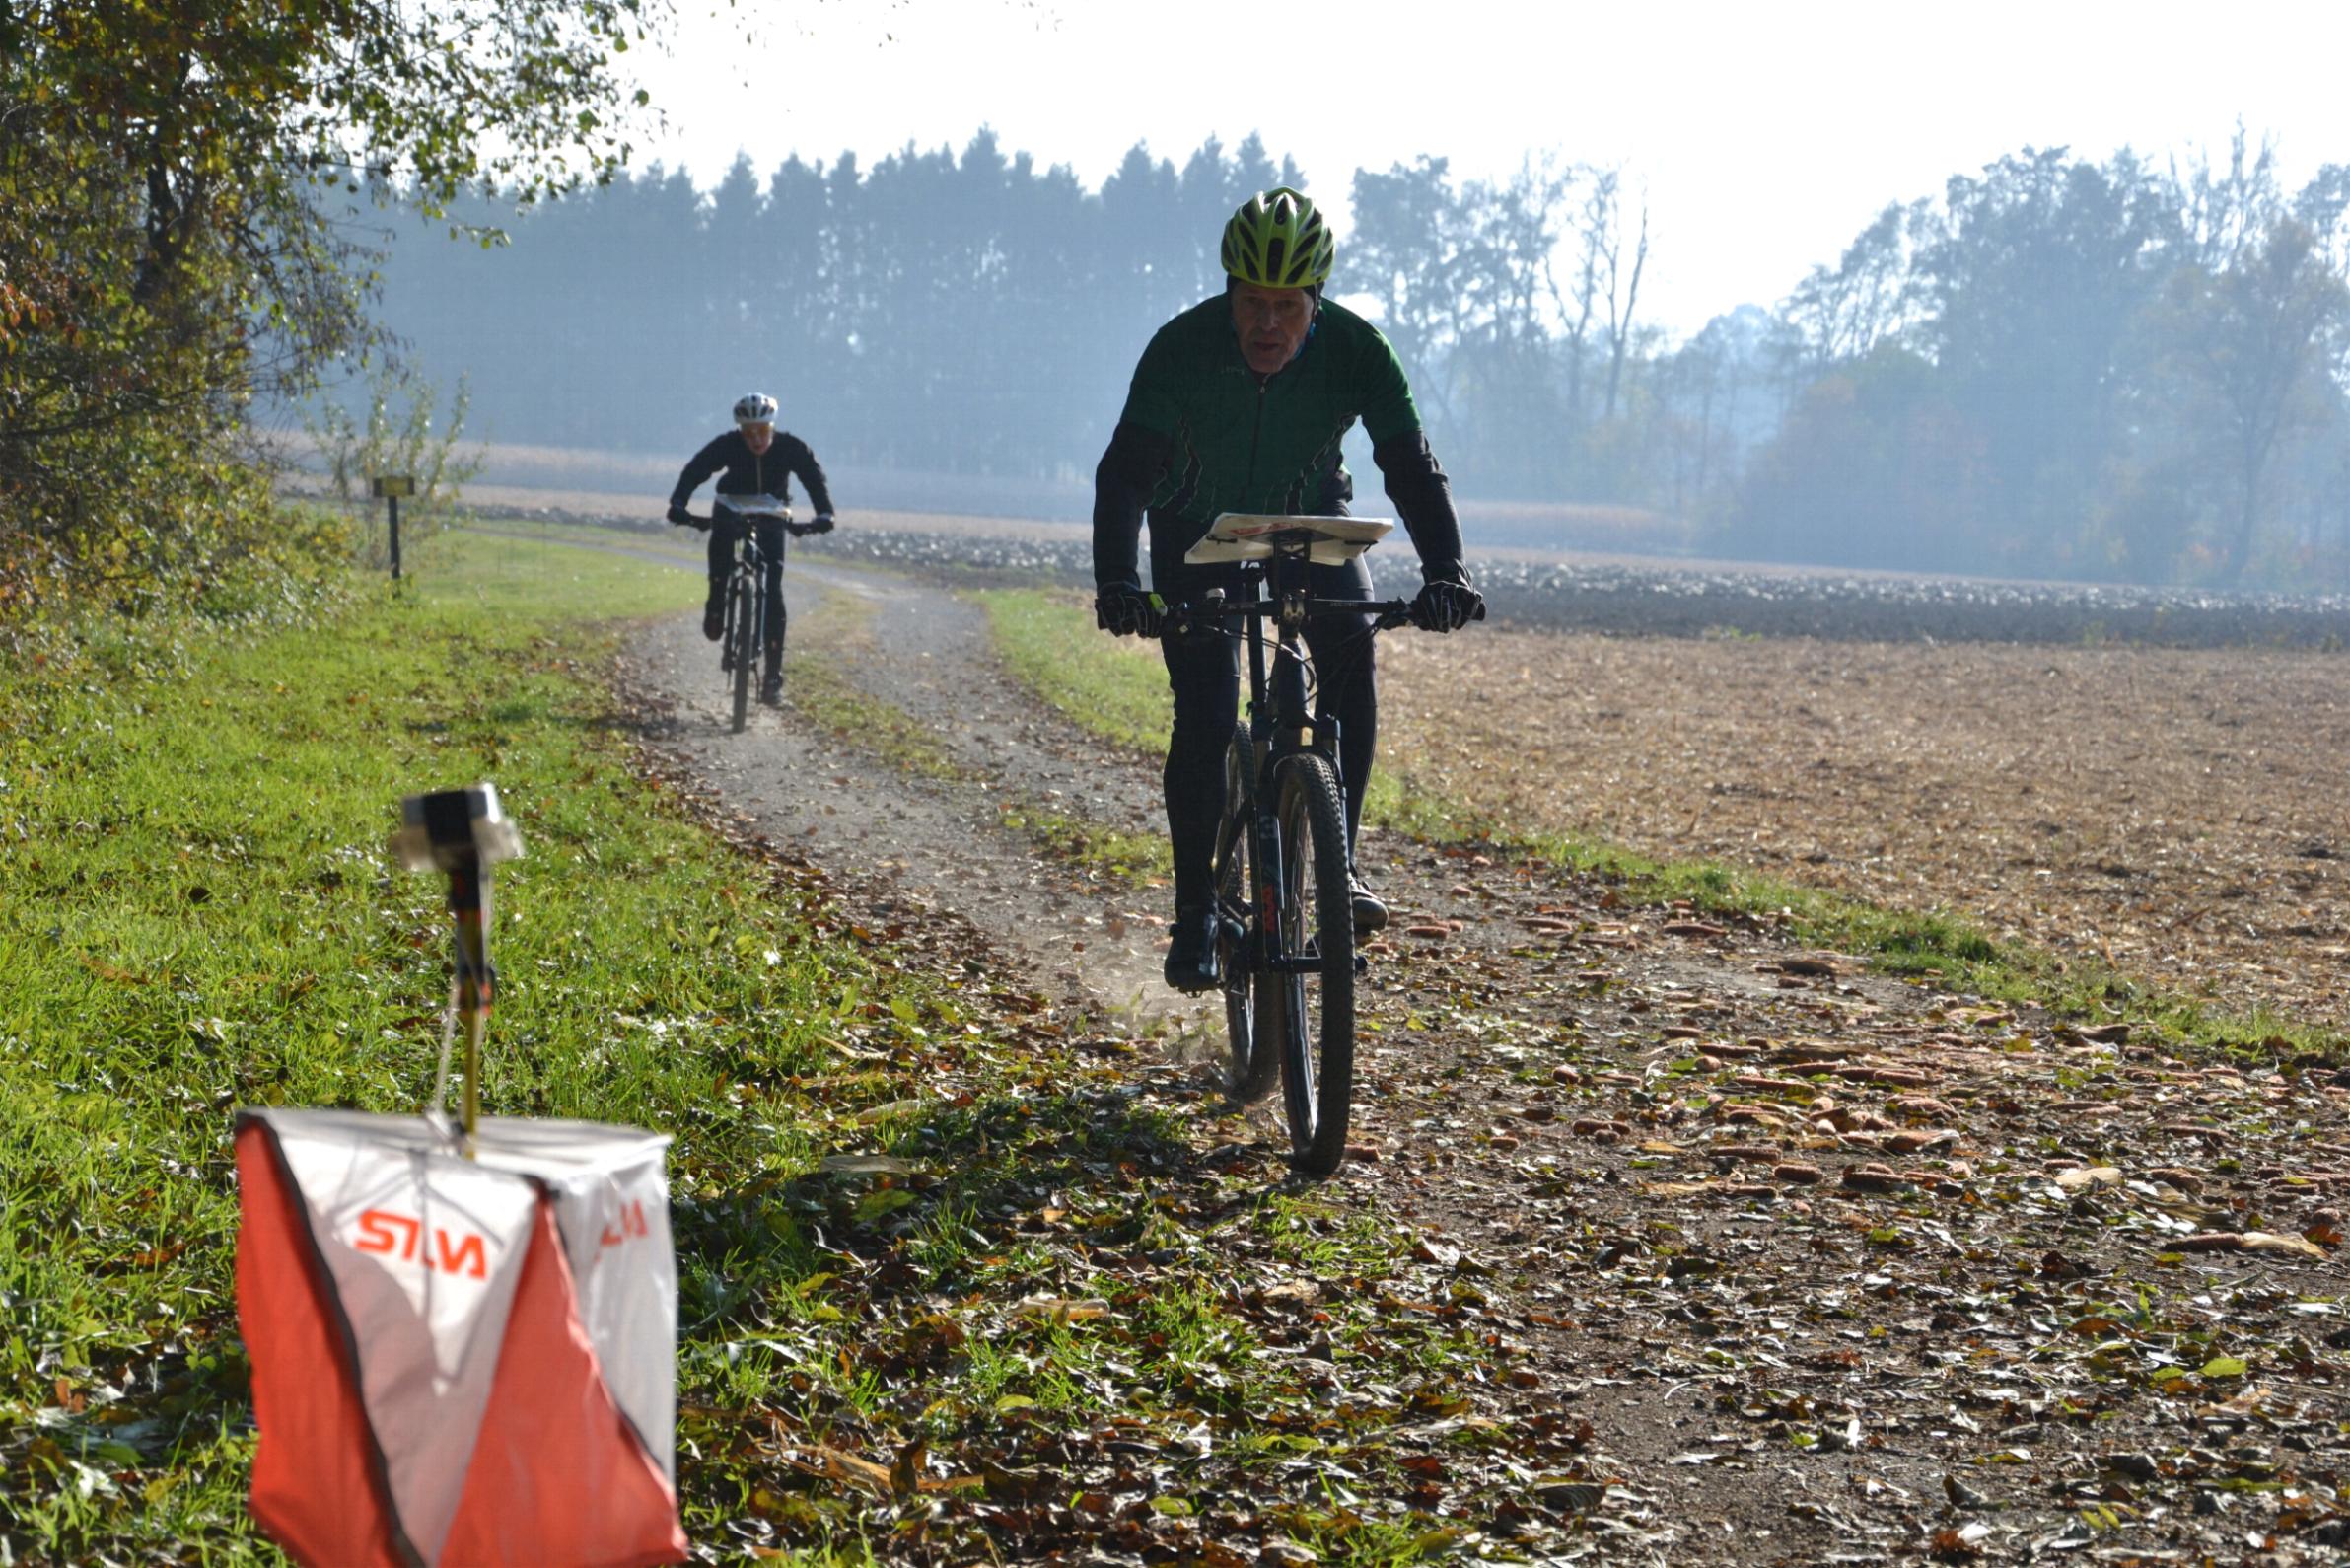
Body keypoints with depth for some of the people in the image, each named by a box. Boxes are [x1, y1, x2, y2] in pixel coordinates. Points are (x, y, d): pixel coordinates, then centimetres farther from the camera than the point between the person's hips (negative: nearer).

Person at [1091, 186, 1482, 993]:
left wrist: (1445, 573, -47)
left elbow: (1412, 466, -30)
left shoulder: (1354, 349, -27)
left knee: (1350, 648, -19)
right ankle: (1195, 911, -2)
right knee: (1204, 714, -13)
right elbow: (1124, 471, -35)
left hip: (1306, 519, 2)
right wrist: (1116, 584, -51)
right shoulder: (1182, 349, -30)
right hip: (1198, 528, -2)